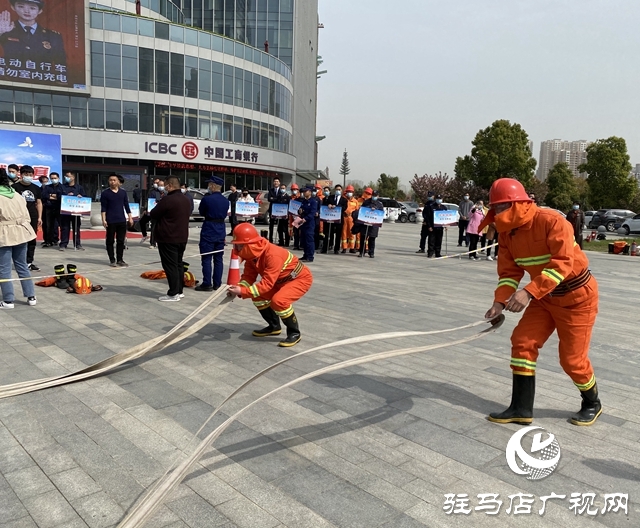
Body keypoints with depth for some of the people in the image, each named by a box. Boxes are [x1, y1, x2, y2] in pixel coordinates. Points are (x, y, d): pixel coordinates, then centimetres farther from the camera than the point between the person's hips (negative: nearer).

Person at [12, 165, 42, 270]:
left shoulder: (36, 188, 11)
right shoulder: (15, 186, -2)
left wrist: (39, 217, 9)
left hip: (33, 218, 4)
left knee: (32, 240, 7)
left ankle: (29, 262, 14)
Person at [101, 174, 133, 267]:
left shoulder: (123, 192, 8)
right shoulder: (105, 193, -1)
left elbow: (126, 206, 11)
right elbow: (103, 208, -3)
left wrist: (130, 217, 6)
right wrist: (104, 220, -11)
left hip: (122, 220, 3)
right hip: (110, 221, -3)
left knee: (121, 241, 6)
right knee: (110, 241, 4)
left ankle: (120, 259, 14)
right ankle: (112, 260, 12)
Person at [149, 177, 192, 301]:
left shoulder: (167, 199, -17)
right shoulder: (185, 201, 11)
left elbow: (153, 215, -10)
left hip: (168, 238, -9)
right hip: (182, 237, 9)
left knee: (170, 266, -4)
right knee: (178, 264, 15)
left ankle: (173, 294, -2)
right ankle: (179, 291, 20)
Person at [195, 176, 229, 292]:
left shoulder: (207, 199, -13)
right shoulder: (226, 201, 5)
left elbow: (201, 213, 1)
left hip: (208, 232, -6)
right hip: (221, 231, 6)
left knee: (206, 259, 0)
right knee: (218, 259, 9)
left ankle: (207, 284, 1)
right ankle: (217, 284, 14)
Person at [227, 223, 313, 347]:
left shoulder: (273, 255, -36)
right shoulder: (252, 254, -9)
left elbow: (267, 283, -37)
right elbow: (249, 275, -7)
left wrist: (243, 291, -40)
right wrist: (238, 288, -27)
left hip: (301, 278, -9)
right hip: (281, 280, 9)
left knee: (279, 300, -30)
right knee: (258, 296, 4)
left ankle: (294, 333, -9)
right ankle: (274, 327, 21)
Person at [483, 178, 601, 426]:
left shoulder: (551, 221, -26)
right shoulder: (507, 233, -5)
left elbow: (562, 264, -34)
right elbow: (509, 271, -4)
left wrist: (529, 292, -42)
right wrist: (500, 301, -20)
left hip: (577, 297, -6)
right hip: (545, 297, 7)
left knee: (572, 358, 1)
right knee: (522, 342, -4)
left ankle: (592, 404, 30)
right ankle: (521, 408, 6)